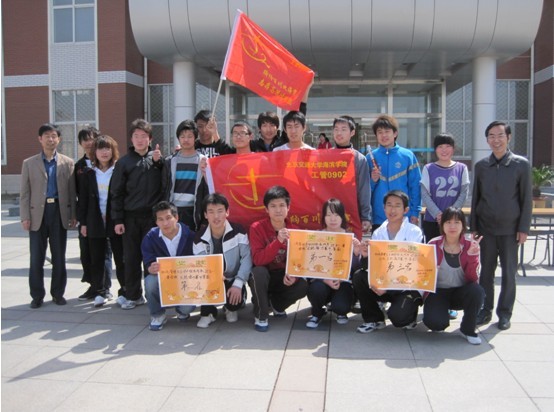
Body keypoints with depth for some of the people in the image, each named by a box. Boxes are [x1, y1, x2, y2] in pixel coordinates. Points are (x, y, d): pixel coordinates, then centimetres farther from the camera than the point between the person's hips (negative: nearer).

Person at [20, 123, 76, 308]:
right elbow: (25, 193, 3)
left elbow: (71, 192, 4)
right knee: (36, 258, 4)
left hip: (59, 212, 0)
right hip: (37, 213, 0)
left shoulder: (68, 163, 6)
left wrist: (73, 215, -1)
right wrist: (25, 217, -4)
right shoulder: (29, 163, 6)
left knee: (59, 257, 7)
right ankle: (37, 295, 14)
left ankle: (58, 293, 19)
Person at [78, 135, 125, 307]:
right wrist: (83, 222, 4)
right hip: (95, 222, 3)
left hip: (115, 221, -3)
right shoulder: (88, 173, 5)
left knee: (121, 258, 4)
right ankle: (100, 291, 18)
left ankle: (125, 290, 15)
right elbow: (83, 199, 7)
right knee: (97, 258, 8)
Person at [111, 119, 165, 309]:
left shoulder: (158, 159, 6)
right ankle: (132, 295, 18)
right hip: (131, 217, 1)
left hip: (153, 216, -1)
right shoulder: (124, 162, 5)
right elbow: (117, 192, 4)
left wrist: (159, 161, -12)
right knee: (132, 258, 7)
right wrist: (118, 220, -1)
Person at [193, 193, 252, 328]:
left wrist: (238, 284, -29)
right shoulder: (199, 237, -8)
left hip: (233, 280, -1)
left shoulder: (238, 232, -14)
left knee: (236, 297, -30)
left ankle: (232, 309, 12)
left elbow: (246, 259, -18)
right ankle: (207, 312, -1)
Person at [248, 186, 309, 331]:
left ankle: (276, 304, 8)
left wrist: (292, 274, -27)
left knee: (303, 286, -25)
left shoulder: (294, 230, -6)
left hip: (283, 277, 3)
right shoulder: (257, 228, -15)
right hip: (262, 276, -3)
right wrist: (278, 241, -38)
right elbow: (258, 260, -25)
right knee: (258, 271, -36)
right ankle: (260, 315, -14)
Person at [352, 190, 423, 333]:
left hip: (408, 286, -4)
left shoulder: (415, 232, -9)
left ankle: (410, 312, 10)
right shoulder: (378, 233, 4)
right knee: (359, 277, -21)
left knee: (397, 316, -29)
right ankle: (374, 319, 0)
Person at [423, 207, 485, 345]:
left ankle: (468, 329, -5)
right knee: (435, 323, -29)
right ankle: (443, 311, 12)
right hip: (438, 292, -2)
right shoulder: (433, 245, -7)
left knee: (477, 291, -32)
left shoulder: (470, 246, -4)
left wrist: (472, 254, -25)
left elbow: (473, 278, -12)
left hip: (460, 292, 2)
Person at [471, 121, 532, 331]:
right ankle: (485, 310, 19)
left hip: (510, 228, -2)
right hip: (486, 228, 2)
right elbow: (475, 198, 9)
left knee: (509, 272, 5)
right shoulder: (481, 165, 6)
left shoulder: (521, 164, -2)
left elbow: (527, 199, -1)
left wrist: (523, 228, -6)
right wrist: (473, 227, 6)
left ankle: (505, 313, 17)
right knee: (486, 270, 7)